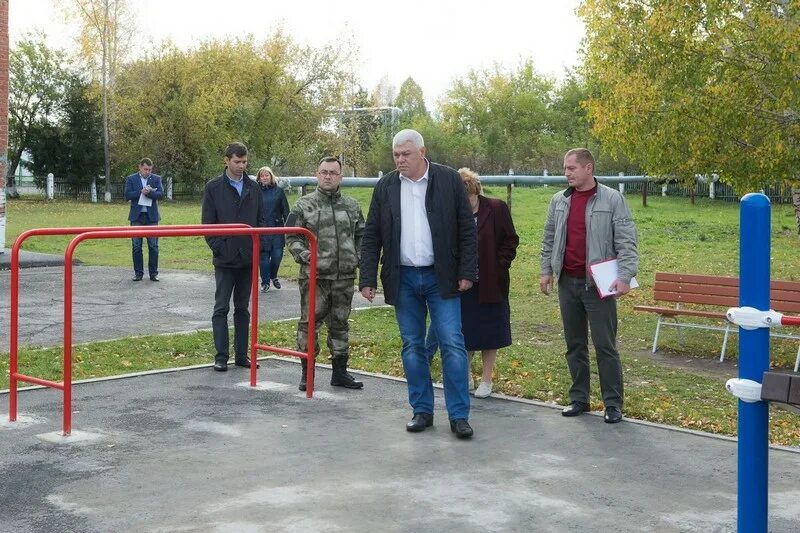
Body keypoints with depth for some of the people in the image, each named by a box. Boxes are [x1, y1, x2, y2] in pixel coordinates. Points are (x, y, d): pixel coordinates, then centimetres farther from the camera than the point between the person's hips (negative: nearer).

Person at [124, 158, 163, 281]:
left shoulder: (156, 178, 8)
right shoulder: (131, 179, 6)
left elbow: (161, 193, -4)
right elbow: (127, 195, -4)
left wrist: (149, 193, -21)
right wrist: (141, 192, -17)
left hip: (151, 216, 0)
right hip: (136, 216, 0)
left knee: (153, 246, 0)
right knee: (136, 246, 3)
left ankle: (153, 273, 7)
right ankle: (138, 273, 10)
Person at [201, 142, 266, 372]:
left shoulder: (254, 188, 7)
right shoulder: (213, 188, -3)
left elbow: (261, 220, 11)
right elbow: (208, 223, -4)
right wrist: (218, 248, -10)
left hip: (248, 258, 4)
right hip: (225, 259, -4)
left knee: (243, 308, 11)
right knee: (221, 308, 0)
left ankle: (242, 355, 17)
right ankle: (221, 356, 5)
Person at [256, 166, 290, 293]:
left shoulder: (278, 191, 4)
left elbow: (285, 211, 6)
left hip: (277, 229, 1)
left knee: (277, 255, -1)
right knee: (263, 257, 3)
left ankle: (273, 276, 26)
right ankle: (265, 282, 16)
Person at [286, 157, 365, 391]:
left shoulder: (351, 206, 10)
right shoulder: (304, 205, 1)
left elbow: (361, 235, 18)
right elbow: (292, 237, 2)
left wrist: (358, 258, 5)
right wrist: (303, 255, -13)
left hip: (344, 277, 3)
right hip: (314, 276, -3)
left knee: (340, 323, 11)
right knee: (310, 322, 0)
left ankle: (340, 372, 20)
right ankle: (307, 372, 10)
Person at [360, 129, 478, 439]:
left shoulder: (449, 180, -2)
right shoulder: (385, 187, 4)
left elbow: (467, 230, -1)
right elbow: (371, 237, 6)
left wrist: (467, 272, -6)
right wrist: (368, 279, 0)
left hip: (441, 278, -2)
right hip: (403, 279, 3)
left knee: (452, 344, -4)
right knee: (412, 347, 8)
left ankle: (459, 415, 3)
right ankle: (422, 411, 18)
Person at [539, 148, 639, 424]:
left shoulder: (612, 199, -5)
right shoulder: (559, 200, 9)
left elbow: (626, 241, -8)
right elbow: (549, 239, 16)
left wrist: (625, 276, -16)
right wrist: (546, 270, 10)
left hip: (598, 284, -5)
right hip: (567, 282, 5)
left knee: (605, 346, -2)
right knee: (575, 344, 11)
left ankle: (613, 403, 7)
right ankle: (578, 398, 21)